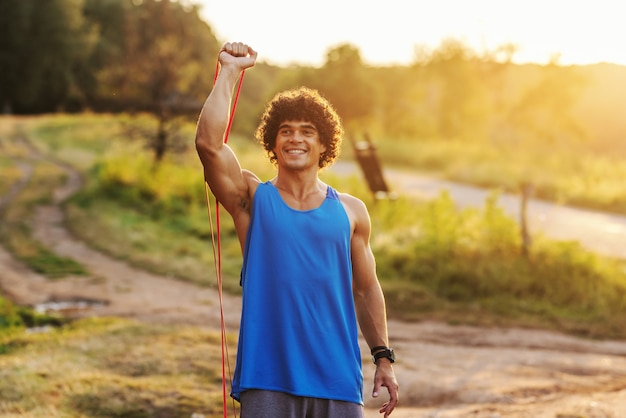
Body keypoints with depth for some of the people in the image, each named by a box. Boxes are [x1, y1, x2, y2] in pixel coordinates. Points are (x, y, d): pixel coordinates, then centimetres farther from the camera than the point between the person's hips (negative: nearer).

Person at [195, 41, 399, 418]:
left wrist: (383, 358, 10)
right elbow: (208, 143, -12)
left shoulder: (351, 211, 10)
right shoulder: (253, 198, 4)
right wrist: (231, 72, -6)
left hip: (337, 376, 2)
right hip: (267, 378, -2)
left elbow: (366, 290, 15)